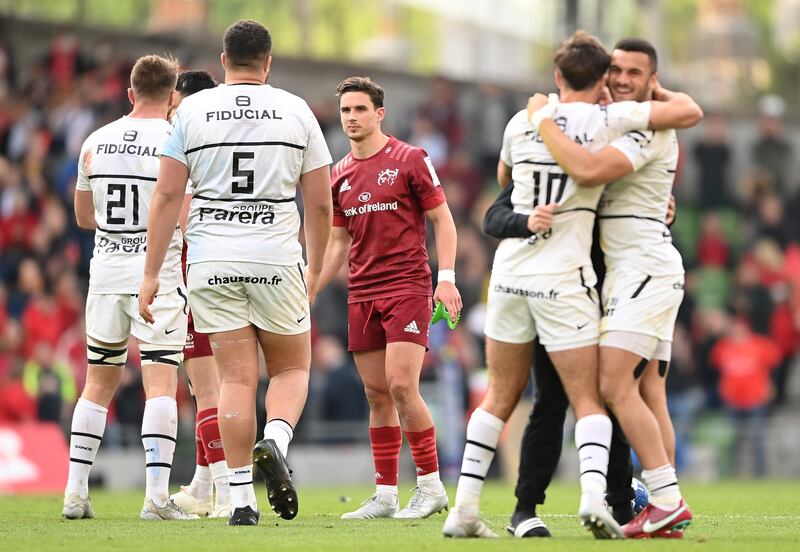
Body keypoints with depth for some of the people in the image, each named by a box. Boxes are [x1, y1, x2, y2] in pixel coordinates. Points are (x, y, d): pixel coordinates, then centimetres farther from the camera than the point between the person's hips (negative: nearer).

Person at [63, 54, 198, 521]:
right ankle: (157, 495, -13)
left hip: (106, 270, 5)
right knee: (161, 384, -5)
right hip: (157, 273, -4)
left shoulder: (96, 142, 6)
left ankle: (76, 491, 12)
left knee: (100, 382, 14)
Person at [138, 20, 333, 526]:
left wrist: (152, 273, 1)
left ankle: (242, 500, -2)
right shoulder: (296, 112, 3)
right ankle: (275, 442, -16)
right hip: (278, 260, -1)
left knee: (237, 377, 4)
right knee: (292, 368, 14)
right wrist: (315, 270, 18)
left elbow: (168, 195, -3)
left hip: (212, 262, 1)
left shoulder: (193, 111, 2)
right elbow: (320, 203, 4)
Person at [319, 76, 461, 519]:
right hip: (361, 295, 6)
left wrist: (446, 276, -12)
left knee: (401, 385, -15)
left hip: (407, 287, -6)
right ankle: (385, 495, 8)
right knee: (376, 395, 5)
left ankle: (430, 484, -5)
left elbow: (442, 219, -1)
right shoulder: (340, 175, 13)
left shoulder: (410, 160, -2)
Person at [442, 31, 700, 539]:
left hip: (509, 271, 4)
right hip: (564, 279, -4)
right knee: (588, 401, 0)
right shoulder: (607, 120, -5)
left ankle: (464, 509, 8)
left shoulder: (522, 123, 5)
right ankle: (594, 494, -23)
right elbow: (687, 112, -1)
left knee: (501, 397, 13)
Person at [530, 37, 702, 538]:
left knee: (615, 385, -18)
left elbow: (588, 171, -28)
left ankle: (668, 500, -21)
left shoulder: (647, 132, -14)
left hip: (643, 265, -11)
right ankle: (666, 513, -1)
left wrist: (543, 121, -16)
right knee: (649, 394, 4)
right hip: (634, 270, 11)